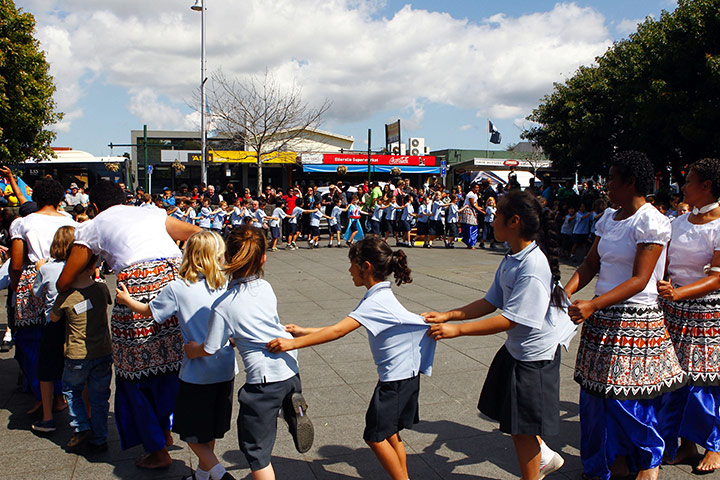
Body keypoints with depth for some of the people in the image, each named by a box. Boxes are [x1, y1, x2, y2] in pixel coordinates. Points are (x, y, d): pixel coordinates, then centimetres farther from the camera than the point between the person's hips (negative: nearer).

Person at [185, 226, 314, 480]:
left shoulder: (223, 306, -14)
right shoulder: (266, 287, 3)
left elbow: (209, 349, -4)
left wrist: (192, 349, 17)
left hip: (264, 377, -6)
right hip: (290, 366, 6)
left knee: (256, 448, 10)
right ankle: (293, 406, 8)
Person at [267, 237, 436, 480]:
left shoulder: (377, 301, -24)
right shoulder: (377, 297, 6)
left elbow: (338, 331, -32)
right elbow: (343, 327, 6)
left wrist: (293, 343, -34)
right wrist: (303, 331, 3)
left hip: (397, 378, -9)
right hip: (402, 374, 9)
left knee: (376, 436, 3)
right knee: (389, 433, 18)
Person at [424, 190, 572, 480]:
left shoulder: (533, 266, -28)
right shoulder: (510, 261, 1)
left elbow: (510, 319, -27)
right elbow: (491, 303, 5)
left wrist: (457, 330, -27)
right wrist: (447, 316, -2)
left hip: (535, 353, -9)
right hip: (516, 347, 9)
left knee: (522, 426, 6)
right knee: (507, 412, 21)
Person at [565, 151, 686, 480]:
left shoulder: (651, 222, -13)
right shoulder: (609, 217, 10)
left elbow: (639, 280, -19)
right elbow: (591, 264, 9)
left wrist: (592, 305, -27)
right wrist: (566, 292, -8)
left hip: (635, 320, -7)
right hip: (602, 317, 7)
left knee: (632, 395, 2)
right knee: (599, 390, 12)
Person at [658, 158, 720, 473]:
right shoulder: (678, 223, 9)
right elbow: (663, 265, 10)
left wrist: (677, 293, -28)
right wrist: (660, 286, -8)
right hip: (673, 310, 5)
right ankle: (686, 443, 23)